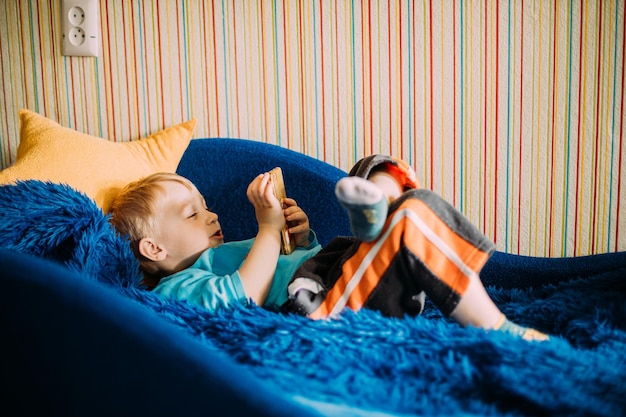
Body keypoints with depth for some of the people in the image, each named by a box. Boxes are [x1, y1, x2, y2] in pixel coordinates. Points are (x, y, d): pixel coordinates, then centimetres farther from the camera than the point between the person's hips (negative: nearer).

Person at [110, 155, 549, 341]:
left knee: (382, 169, 18)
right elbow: (241, 300, -16)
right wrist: (269, 228, -8)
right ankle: (500, 332, -16)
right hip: (322, 306, -10)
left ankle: (373, 217, -18)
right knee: (414, 219, -28)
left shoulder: (227, 252, 34)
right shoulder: (175, 288, 4)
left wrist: (303, 239, 11)